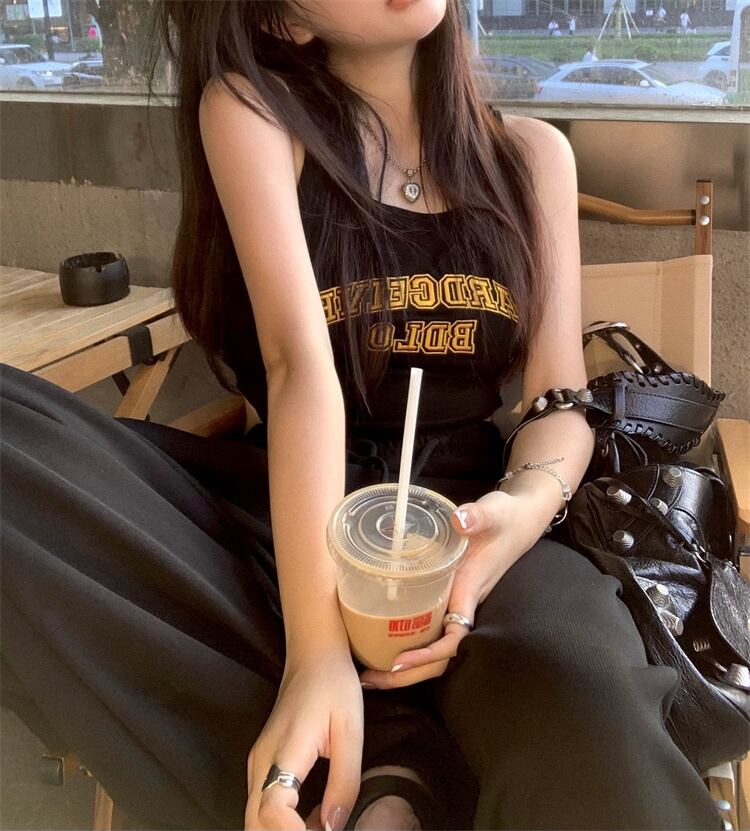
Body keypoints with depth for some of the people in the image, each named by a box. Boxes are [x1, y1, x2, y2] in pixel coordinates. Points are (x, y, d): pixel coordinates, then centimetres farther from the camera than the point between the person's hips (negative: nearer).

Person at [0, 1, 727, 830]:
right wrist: (315, 646, -27)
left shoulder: (531, 152, 12)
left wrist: (529, 505, -20)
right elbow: (299, 359, -14)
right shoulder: (249, 108, 1)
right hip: (289, 508, 2)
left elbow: (562, 398, 5)